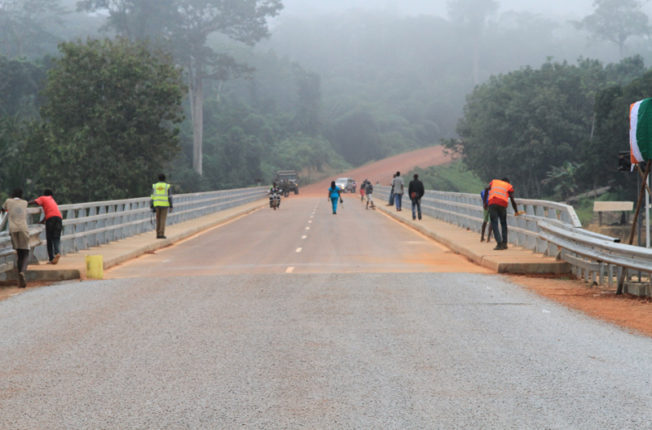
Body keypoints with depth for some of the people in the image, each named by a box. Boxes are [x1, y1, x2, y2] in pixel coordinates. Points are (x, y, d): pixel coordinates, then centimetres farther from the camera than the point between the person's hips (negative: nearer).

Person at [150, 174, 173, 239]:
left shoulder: (154, 186, 3)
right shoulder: (167, 186, -4)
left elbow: (152, 197, 1)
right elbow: (169, 197, -6)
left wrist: (152, 207, 5)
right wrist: (171, 207, -2)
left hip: (157, 205, 3)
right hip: (164, 205, -3)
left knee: (158, 220, 11)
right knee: (163, 220, -1)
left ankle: (158, 234, 9)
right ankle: (161, 234, -9)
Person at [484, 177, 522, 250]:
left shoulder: (494, 182, 27)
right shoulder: (509, 186, 22)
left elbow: (486, 189, 8)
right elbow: (512, 200, 11)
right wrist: (516, 211, 18)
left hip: (492, 203, 0)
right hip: (502, 204, 0)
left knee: (494, 224, 0)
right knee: (503, 223, 17)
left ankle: (499, 243, -11)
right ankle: (504, 243, 14)